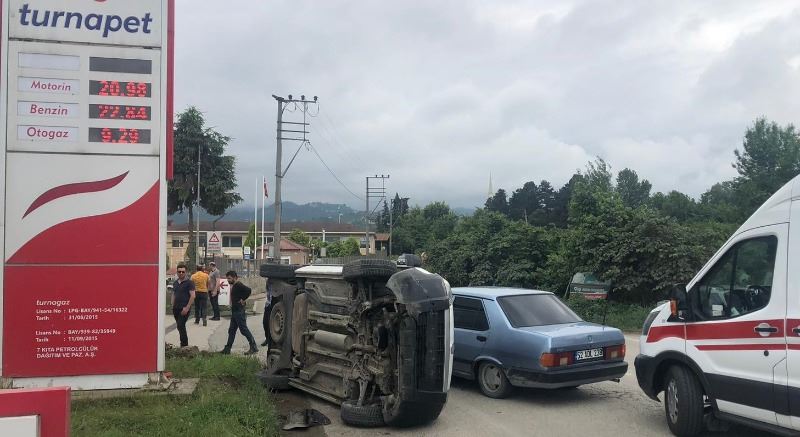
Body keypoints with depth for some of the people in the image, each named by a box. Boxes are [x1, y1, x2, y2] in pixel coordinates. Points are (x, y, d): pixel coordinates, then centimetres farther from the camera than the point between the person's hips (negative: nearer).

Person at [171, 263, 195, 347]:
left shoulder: (189, 283, -7)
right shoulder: (175, 283, 13)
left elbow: (192, 296, -13)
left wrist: (187, 308, -18)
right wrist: (173, 306, 11)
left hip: (184, 308, -7)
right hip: (176, 308, 7)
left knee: (181, 326, -14)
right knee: (180, 327, 12)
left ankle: (184, 345, -7)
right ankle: (184, 344, 23)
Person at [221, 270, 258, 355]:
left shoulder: (238, 285, -16)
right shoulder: (234, 286, 16)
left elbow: (248, 290, -31)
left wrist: (243, 299, -22)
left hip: (239, 311, -10)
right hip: (234, 311, 10)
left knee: (244, 329, -7)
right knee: (231, 330, 13)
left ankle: (253, 347, -3)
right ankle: (227, 349, 18)